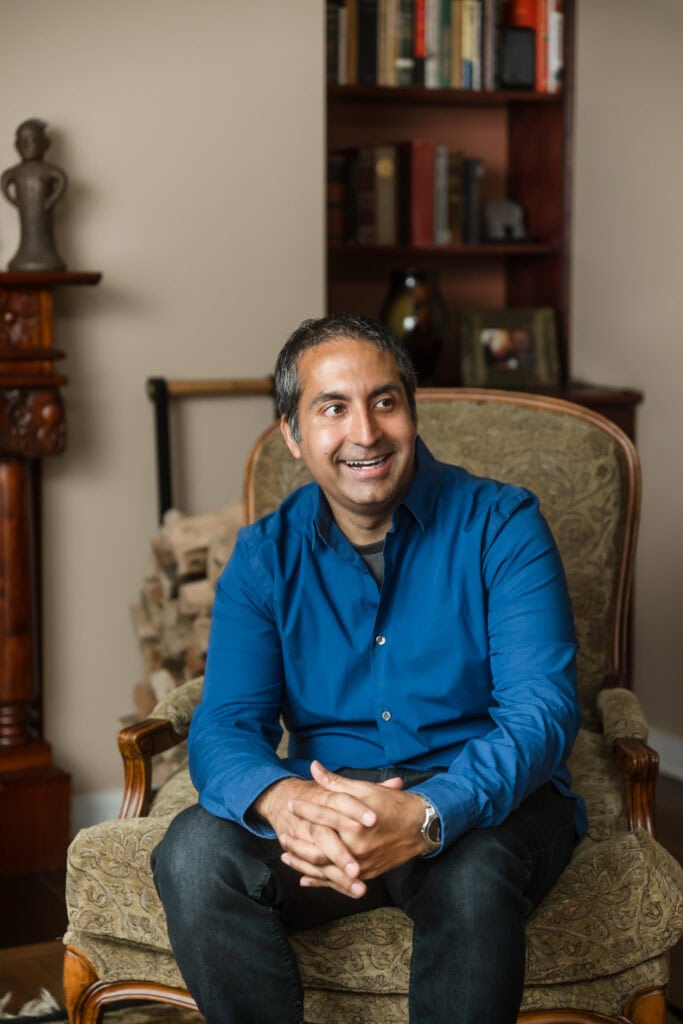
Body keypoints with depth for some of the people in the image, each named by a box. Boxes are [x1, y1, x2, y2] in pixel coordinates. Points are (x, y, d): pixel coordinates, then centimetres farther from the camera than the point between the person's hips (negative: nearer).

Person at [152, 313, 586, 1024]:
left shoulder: (500, 525, -6)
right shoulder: (264, 557, 3)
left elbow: (542, 710, -16)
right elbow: (225, 726, -7)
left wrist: (425, 817, -36)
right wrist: (282, 800, -34)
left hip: (482, 799, -2)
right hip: (323, 796, 3)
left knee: (473, 872, -36)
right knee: (194, 851, -25)